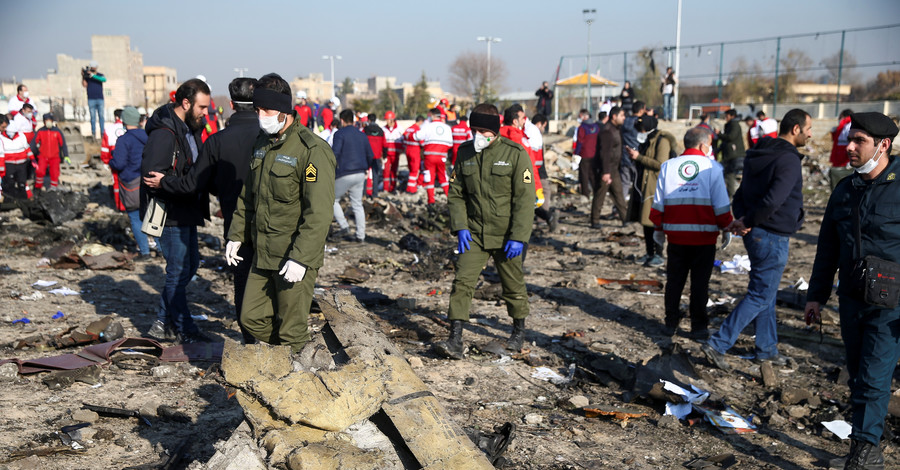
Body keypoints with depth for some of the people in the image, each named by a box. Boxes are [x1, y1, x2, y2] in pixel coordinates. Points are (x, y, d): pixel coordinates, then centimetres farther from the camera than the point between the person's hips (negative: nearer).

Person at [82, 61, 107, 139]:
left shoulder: (100, 75, 8)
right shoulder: (86, 75, 6)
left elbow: (104, 79, -16)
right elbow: (84, 85, -8)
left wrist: (93, 75, -24)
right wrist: (83, 76, -22)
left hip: (100, 99, 1)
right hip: (91, 99, -1)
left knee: (101, 116, 1)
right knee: (93, 117, -2)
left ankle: (102, 133, 4)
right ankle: (93, 133, 0)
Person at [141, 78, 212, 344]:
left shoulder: (190, 128, 12)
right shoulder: (164, 133, -19)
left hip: (186, 212, 10)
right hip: (170, 214, -10)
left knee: (191, 263, 18)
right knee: (178, 270, -1)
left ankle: (165, 317, 32)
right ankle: (184, 329, 12)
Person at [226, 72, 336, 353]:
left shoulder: (311, 150, -16)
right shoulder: (261, 145, 10)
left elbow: (319, 213, -21)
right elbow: (247, 196, 21)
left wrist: (301, 258, -25)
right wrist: (236, 235, 16)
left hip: (294, 258, -8)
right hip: (262, 255, 8)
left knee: (290, 333, 2)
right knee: (251, 318, 13)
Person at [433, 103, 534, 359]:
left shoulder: (515, 153, -9)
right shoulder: (465, 152, 3)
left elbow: (525, 198, -11)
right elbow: (456, 193, 8)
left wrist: (518, 237, -16)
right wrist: (460, 227, -5)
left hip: (505, 236, -2)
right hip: (473, 234, 3)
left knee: (513, 285, 12)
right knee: (462, 282, -9)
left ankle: (519, 330, 35)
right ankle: (455, 340, -8)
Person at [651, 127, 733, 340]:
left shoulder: (668, 166, 3)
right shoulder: (712, 167, -5)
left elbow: (658, 203, 5)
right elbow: (721, 205, -5)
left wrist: (659, 229, 15)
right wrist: (727, 227, 8)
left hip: (676, 236, 3)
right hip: (704, 237, -2)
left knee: (674, 281, 13)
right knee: (700, 283, 6)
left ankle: (671, 324, 20)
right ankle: (698, 327, 12)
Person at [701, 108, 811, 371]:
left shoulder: (757, 155, 11)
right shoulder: (788, 159, -18)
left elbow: (740, 195, 12)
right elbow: (772, 201, -29)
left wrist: (743, 219, -1)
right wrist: (748, 222, -16)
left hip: (756, 235, 9)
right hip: (773, 237, -9)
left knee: (766, 293, 19)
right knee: (760, 297, -1)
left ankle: (767, 349, 30)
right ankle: (718, 345, -2)